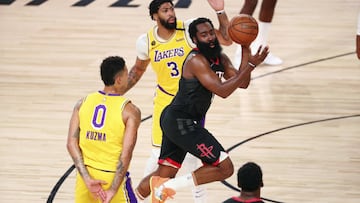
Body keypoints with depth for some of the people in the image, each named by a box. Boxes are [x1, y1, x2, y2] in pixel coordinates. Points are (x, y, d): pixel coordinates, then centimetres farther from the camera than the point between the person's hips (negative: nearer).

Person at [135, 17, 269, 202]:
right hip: (180, 122, -10)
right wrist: (250, 66, -25)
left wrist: (246, 54, -6)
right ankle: (167, 186, -7)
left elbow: (242, 84, 6)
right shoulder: (196, 60, -18)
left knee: (165, 172, 20)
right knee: (225, 168, -10)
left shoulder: (220, 59, 11)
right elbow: (222, 91, -24)